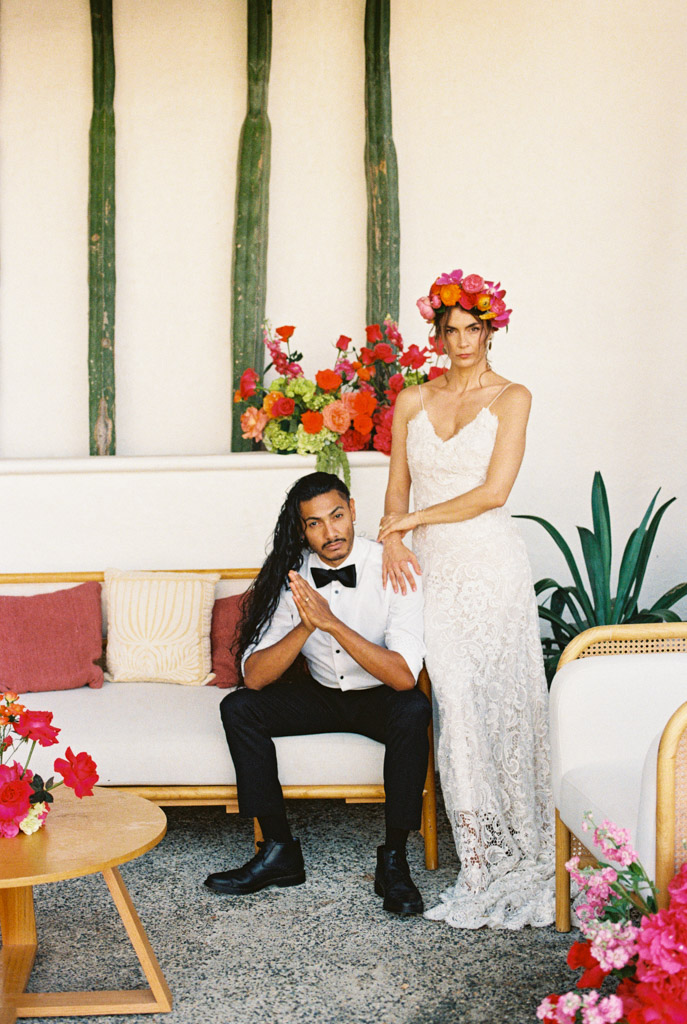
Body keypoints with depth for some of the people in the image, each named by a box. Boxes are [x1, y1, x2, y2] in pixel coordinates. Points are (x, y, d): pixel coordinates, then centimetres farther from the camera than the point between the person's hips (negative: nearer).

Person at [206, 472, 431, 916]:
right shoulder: (292, 574, -12)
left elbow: (405, 676, -30)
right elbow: (254, 676, -16)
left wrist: (332, 623, -38)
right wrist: (305, 627, -34)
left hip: (379, 698, -3)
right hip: (320, 695, 3)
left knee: (414, 710, -35)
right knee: (238, 708, -17)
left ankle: (394, 859, -20)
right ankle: (280, 850, -9)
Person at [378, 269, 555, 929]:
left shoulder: (511, 397, 2)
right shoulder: (412, 402, 15)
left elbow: (493, 491, -7)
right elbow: (398, 487, 15)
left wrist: (411, 520, -4)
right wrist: (393, 541, -4)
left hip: (489, 561, -3)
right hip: (431, 568, 3)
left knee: (497, 706, -4)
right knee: (456, 709, -1)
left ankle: (516, 864, 8)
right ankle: (484, 867, 7)